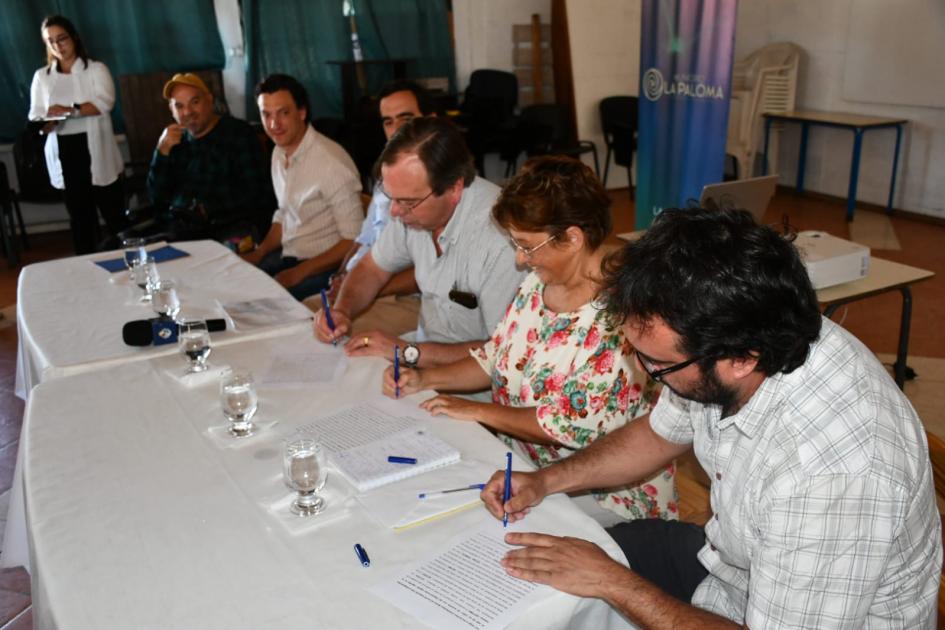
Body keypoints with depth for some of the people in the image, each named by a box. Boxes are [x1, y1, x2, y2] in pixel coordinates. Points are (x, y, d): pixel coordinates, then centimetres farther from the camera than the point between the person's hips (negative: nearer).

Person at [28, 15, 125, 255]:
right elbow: (35, 116, 9)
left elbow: (104, 102, -11)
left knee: (114, 213, -2)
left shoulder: (96, 69, 5)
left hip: (96, 151, -3)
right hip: (64, 154, 3)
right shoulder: (41, 76, 14)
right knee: (80, 217, 7)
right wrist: (45, 124, -14)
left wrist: (70, 110, -23)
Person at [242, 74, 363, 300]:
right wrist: (259, 253, 6)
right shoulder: (279, 153, 8)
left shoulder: (332, 162, -20)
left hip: (325, 267, -8)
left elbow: (354, 240, -20)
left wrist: (299, 272, -19)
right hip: (287, 256, 8)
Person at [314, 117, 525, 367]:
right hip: (425, 351, 7)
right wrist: (342, 311, -6)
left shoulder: (502, 242, -28)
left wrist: (409, 352, -24)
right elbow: (372, 268, 12)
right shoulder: (414, 204, -5)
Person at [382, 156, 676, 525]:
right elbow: (496, 357, 13)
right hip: (523, 461, 7)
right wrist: (424, 379, 0)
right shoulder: (540, 282, 2)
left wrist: (479, 411, -16)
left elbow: (574, 427, -24)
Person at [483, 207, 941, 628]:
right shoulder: (718, 339, -17)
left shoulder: (832, 473, -40)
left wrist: (612, 584, -23)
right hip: (737, 557, 7)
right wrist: (547, 480, -5)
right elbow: (660, 434, 4)